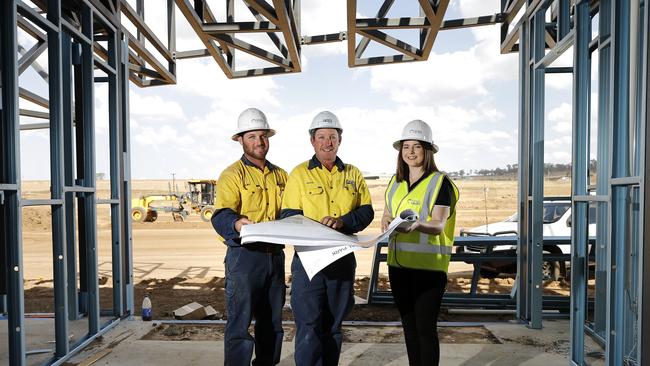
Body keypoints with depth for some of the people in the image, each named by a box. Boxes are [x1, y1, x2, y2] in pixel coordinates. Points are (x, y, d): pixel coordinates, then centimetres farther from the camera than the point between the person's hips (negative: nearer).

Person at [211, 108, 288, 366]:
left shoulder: (281, 175, 14)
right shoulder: (232, 175, -4)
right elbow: (220, 216, -16)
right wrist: (236, 224, -37)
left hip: (275, 255, 6)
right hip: (245, 255, -5)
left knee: (272, 322, 17)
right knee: (240, 323, -3)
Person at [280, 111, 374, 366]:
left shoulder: (353, 174, 8)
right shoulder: (299, 174, -1)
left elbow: (366, 211, 5)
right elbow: (288, 216, -6)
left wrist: (343, 221, -15)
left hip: (343, 258, 4)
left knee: (333, 325, 17)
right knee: (309, 327, -3)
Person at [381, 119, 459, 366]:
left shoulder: (440, 182, -7)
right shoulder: (396, 182, 11)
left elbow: (438, 225, -17)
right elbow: (386, 216, 13)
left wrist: (416, 225, -37)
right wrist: (386, 221, -11)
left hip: (429, 265, -6)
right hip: (398, 264, 6)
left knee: (425, 327, -1)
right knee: (408, 325, 16)